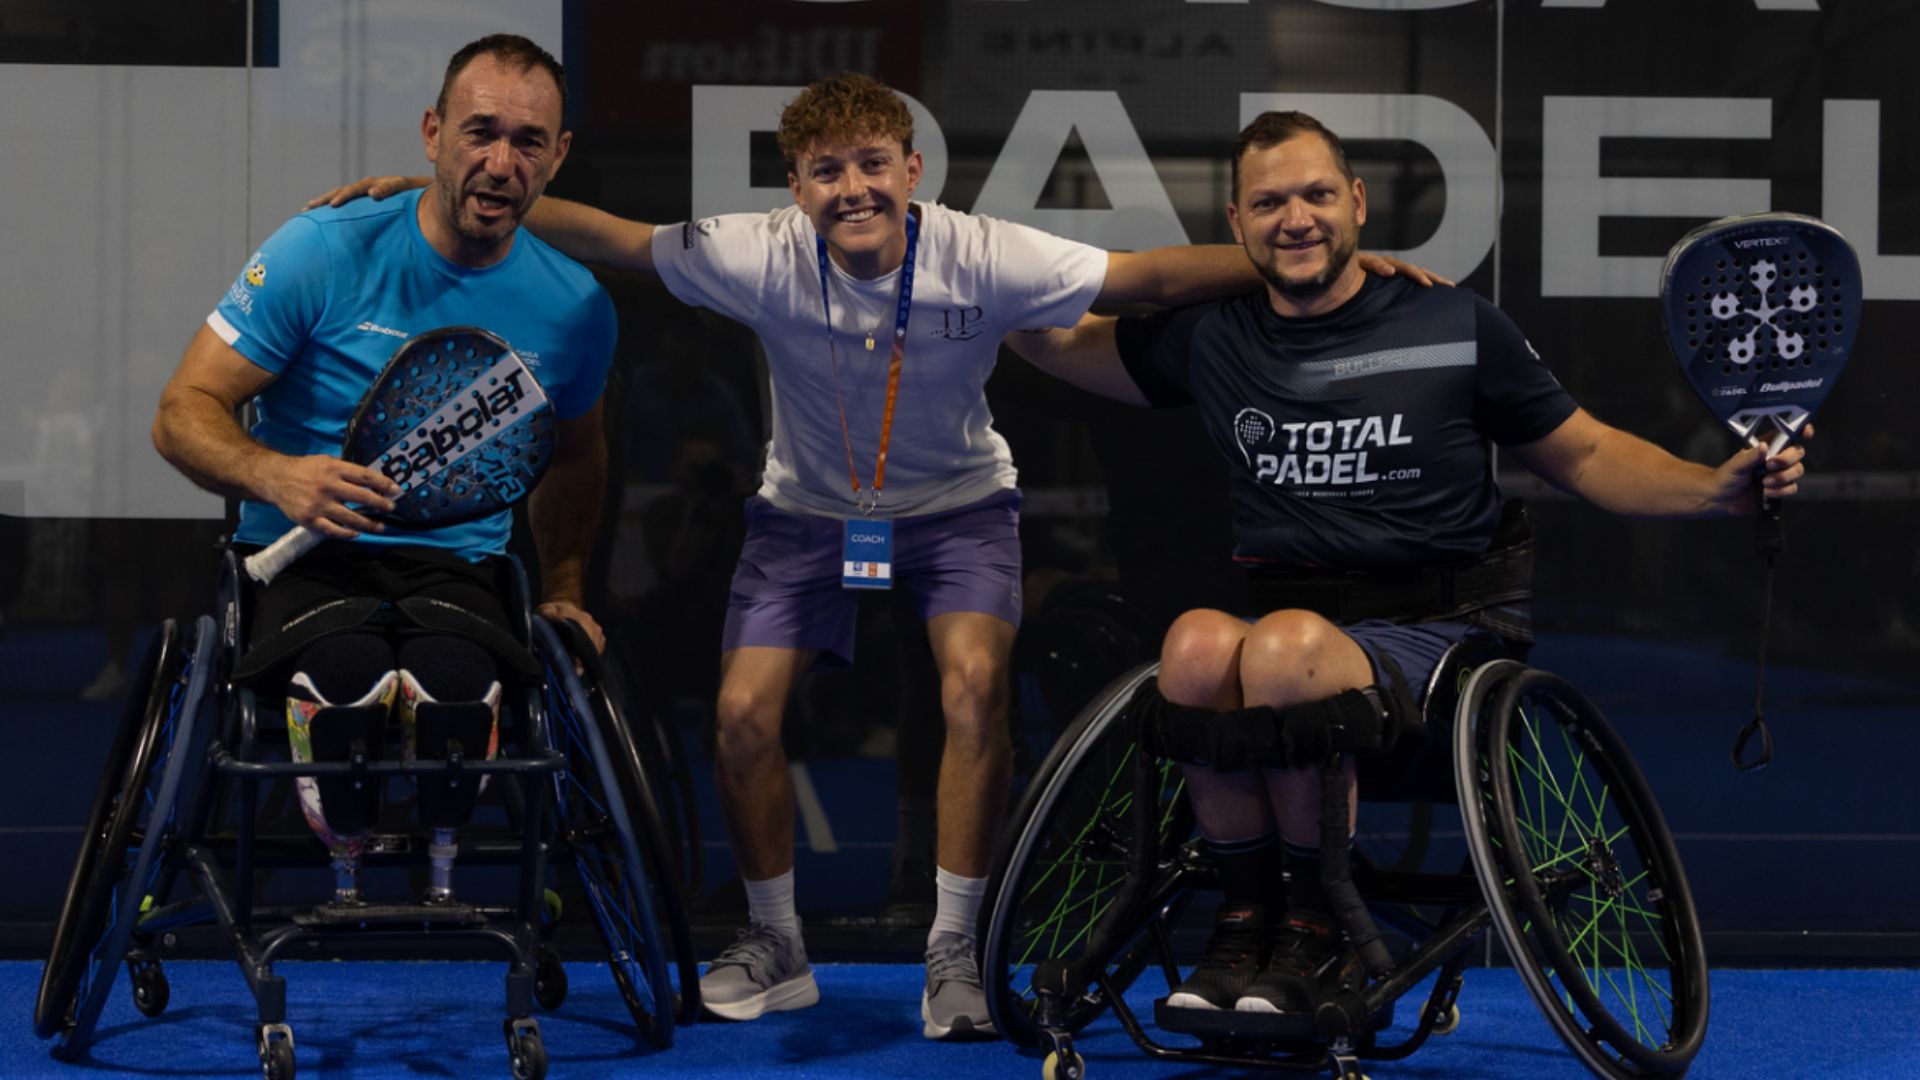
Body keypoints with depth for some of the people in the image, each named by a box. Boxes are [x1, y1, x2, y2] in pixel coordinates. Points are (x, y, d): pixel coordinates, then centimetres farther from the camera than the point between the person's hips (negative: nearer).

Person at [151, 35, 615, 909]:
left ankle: (442, 874, -9)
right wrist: (277, 476, -26)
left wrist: (563, 590, 16)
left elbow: (573, 458, 28)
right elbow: (183, 415, -6)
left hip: (458, 568, 2)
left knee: (455, 672, -36)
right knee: (351, 667, -38)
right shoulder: (323, 252, -6)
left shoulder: (576, 307, 6)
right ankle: (346, 879, -11)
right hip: (307, 562, -2)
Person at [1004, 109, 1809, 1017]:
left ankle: (1319, 926, -16)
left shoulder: (1458, 328, 5)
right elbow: (1045, 338, 23)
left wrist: (1721, 486, -2)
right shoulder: (1213, 341, 12)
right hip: (1292, 619, 3)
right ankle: (1246, 915, -14)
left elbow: (1586, 457, 13)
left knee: (1285, 645, -36)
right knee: (1197, 643, -33)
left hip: (1441, 636, -3)